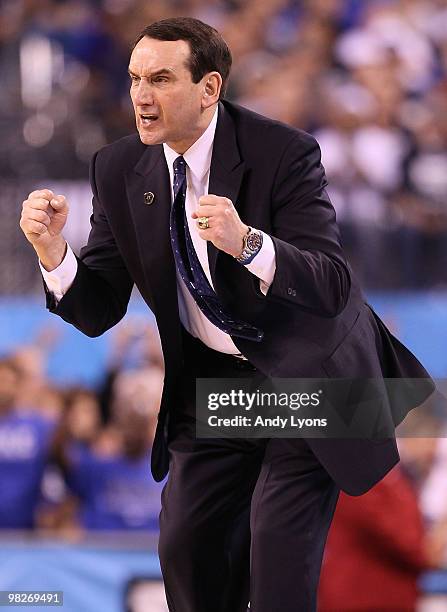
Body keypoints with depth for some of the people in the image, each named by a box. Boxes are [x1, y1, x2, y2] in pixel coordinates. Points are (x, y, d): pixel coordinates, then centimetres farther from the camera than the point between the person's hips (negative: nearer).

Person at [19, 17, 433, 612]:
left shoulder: (284, 153, -21)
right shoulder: (119, 169, -7)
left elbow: (334, 286, -28)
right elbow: (97, 312, -5)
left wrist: (248, 243, -47)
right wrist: (53, 252, -26)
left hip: (305, 379, -5)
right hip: (209, 381, 5)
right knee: (187, 557, 7)